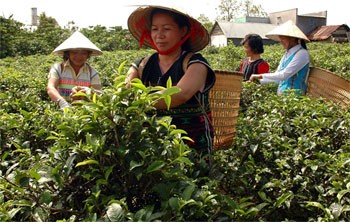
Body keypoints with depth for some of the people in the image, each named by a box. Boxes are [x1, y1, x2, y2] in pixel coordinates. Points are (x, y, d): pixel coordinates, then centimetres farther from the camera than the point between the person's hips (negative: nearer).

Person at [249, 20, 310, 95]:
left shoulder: (302, 53, -11)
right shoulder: (287, 53, 13)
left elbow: (284, 75, -18)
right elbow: (277, 74, 16)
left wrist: (260, 76, -14)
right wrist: (258, 81, 5)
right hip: (281, 93, 7)